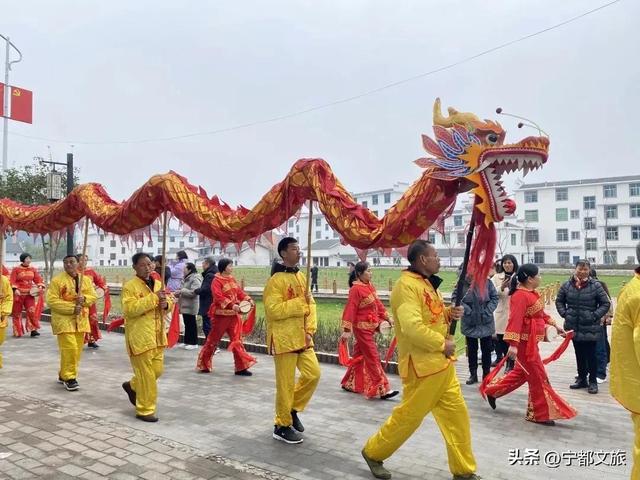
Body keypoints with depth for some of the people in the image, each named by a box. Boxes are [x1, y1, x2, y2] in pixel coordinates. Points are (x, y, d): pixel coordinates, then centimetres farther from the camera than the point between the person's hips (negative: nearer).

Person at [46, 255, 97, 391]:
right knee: (69, 349, -13)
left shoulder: (86, 280, 8)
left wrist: (84, 299, -16)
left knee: (77, 350, 9)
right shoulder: (57, 280, -7)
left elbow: (93, 297, 7)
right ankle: (69, 377, 0)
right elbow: (51, 301, -13)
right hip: (64, 319, -5)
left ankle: (63, 375, 25)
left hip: (81, 320, 5)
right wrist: (72, 307, -21)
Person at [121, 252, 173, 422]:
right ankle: (145, 410, 11)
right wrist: (154, 297, -26)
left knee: (157, 370, 14)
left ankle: (132, 386, 40)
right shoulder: (130, 286, -10)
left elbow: (169, 303, 17)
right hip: (140, 337, -7)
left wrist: (166, 304, -7)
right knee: (146, 374, -2)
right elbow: (130, 309, -23)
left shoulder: (158, 284, 12)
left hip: (157, 335, 7)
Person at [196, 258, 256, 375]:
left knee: (236, 339, 5)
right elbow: (218, 297, -21)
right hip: (221, 314, -6)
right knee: (213, 339, 5)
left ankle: (241, 367, 8)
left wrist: (248, 299, -6)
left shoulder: (232, 279, 11)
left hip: (233, 314, 7)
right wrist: (231, 305, -31)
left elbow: (239, 292, 12)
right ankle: (203, 364, 22)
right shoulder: (217, 280, -11)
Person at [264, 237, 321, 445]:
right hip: (284, 339, -8)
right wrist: (299, 302, -21)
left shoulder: (301, 276, 11)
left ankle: (293, 409, 27)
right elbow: (273, 310, -22)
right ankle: (282, 426, 17)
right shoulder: (276, 280, -14)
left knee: (313, 374, 7)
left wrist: (310, 330, 1)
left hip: (302, 338, 8)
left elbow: (310, 304, 13)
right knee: (286, 384, 1)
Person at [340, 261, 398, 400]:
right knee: (373, 358, -5)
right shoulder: (356, 289, -18)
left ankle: (350, 383, 30)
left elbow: (378, 303, 14)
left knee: (359, 356, 17)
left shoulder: (370, 286, 6)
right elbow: (350, 310, -20)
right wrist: (347, 330, -23)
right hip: (362, 328, -8)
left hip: (370, 327, 8)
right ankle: (382, 389, 1)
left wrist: (387, 318, 15)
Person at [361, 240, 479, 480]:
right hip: (422, 366, -9)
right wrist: (443, 344, -19)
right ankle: (373, 452, 24)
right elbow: (412, 327, -29)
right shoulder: (406, 285, -19)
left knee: (457, 414, 12)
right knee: (409, 416, 3)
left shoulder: (428, 283, 13)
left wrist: (450, 313, 3)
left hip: (442, 364, 9)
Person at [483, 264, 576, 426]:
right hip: (525, 342, -10)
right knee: (538, 377, 1)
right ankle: (540, 414, 15)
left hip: (531, 341, 10)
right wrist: (513, 344, -37)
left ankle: (493, 391, 31)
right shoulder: (520, 296, -22)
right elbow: (515, 320, -30)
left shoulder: (531, 293, 10)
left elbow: (540, 313, 24)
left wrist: (555, 326, 28)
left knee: (521, 372, 20)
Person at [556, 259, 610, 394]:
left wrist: (595, 316, -12)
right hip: (574, 326, 3)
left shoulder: (595, 285, -9)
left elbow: (606, 303, -3)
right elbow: (559, 300, 12)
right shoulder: (567, 285, 0)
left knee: (590, 354, 3)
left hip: (590, 327, -3)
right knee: (579, 354, 15)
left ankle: (593, 381, 16)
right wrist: (564, 313, 0)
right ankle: (581, 379, 27)